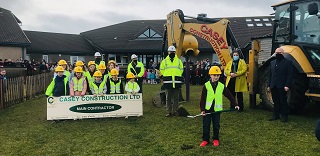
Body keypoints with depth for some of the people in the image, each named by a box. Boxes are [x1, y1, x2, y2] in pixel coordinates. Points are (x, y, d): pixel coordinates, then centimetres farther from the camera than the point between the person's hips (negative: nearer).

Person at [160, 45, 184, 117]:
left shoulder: (179, 61, 11)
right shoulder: (164, 61, 8)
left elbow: (181, 70, 12)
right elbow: (161, 70, 9)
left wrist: (177, 76, 3)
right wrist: (167, 76, 4)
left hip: (177, 82, 1)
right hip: (168, 82, -1)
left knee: (176, 97, 4)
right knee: (168, 98, 2)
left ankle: (175, 111, 11)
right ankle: (169, 111, 8)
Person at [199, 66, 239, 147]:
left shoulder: (222, 86, 0)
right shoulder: (206, 85, -6)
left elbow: (229, 95, 7)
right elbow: (202, 98, -7)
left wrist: (235, 104, 3)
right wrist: (202, 109, -11)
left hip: (217, 109, 1)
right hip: (207, 109, -1)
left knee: (216, 125, 9)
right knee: (206, 125, 6)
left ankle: (216, 139, 24)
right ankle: (205, 140, 18)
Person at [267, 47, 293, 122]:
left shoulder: (288, 62, -3)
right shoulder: (272, 63, 15)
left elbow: (290, 75, -8)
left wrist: (287, 85, -16)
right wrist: (269, 85, 11)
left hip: (282, 86, -5)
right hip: (273, 86, 5)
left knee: (283, 101, 3)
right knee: (276, 101, 12)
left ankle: (284, 116, 11)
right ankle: (276, 115, 19)